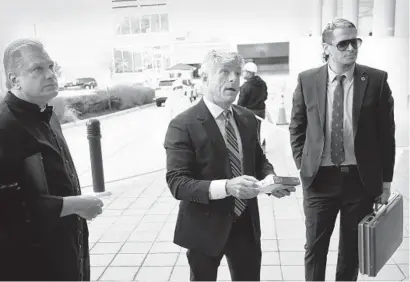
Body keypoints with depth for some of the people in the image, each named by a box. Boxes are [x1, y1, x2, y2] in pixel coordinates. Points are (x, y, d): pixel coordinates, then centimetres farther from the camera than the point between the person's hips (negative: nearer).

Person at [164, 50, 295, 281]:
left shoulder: (248, 118, 3)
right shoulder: (183, 125, -16)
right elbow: (177, 183, -21)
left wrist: (269, 177, -8)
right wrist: (225, 186, -35)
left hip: (246, 223, 5)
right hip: (205, 227, -4)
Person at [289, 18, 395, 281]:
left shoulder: (377, 80, -4)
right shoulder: (307, 80, -2)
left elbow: (386, 132, 0)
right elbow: (297, 128, 7)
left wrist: (386, 180, 1)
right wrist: (303, 166, 1)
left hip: (361, 178, 0)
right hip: (320, 177, 0)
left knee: (352, 248, 16)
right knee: (315, 247, 12)